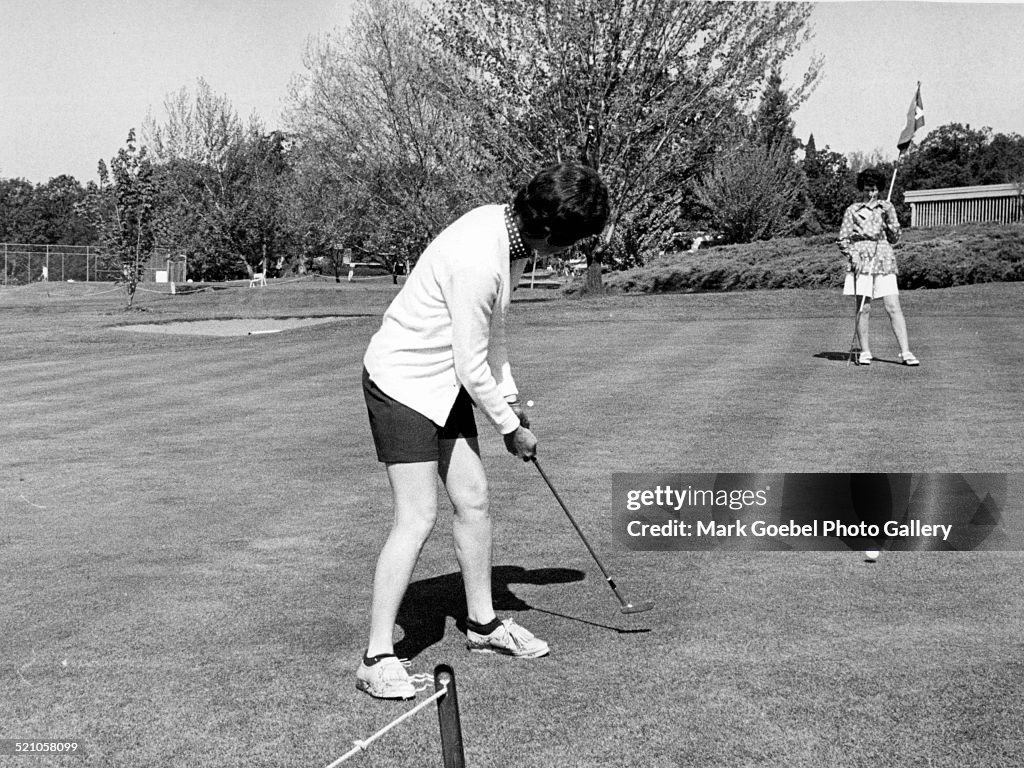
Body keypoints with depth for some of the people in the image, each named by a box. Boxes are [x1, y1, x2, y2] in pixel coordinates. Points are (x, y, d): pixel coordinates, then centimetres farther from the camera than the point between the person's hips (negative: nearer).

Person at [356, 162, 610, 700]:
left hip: (444, 383, 9)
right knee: (418, 518, -12)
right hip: (401, 382, -9)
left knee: (474, 500, 11)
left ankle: (482, 623, 27)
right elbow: (471, 366, -22)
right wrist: (510, 428, -9)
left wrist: (510, 399, 12)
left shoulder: (504, 229, -1)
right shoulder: (478, 261, -30)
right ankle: (377, 659, -3)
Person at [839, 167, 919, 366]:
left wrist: (889, 221, -4)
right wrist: (852, 256, -9)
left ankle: (905, 352, -8)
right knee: (863, 308, -3)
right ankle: (865, 352, 7)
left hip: (884, 260, 1)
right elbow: (843, 240, 7)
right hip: (861, 261, -1)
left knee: (894, 307, -6)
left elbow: (894, 238, 13)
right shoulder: (853, 210, 7)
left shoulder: (887, 207, 12)